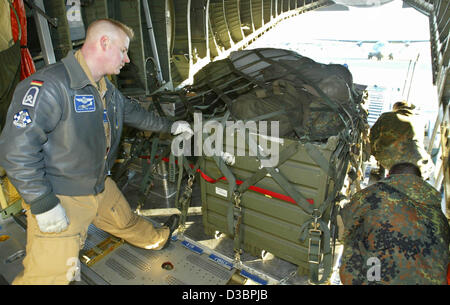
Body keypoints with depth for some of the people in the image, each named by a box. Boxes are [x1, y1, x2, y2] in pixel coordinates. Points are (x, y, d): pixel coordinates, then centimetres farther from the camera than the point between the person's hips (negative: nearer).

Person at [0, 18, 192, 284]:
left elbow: (134, 112, 24)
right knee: (50, 274, -2)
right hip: (59, 200, -8)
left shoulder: (107, 90, 6)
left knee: (127, 222, 29)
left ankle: (159, 239, 56)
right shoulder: (49, 85, -25)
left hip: (102, 188, 8)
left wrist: (170, 126, 29)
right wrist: (44, 205, -24)